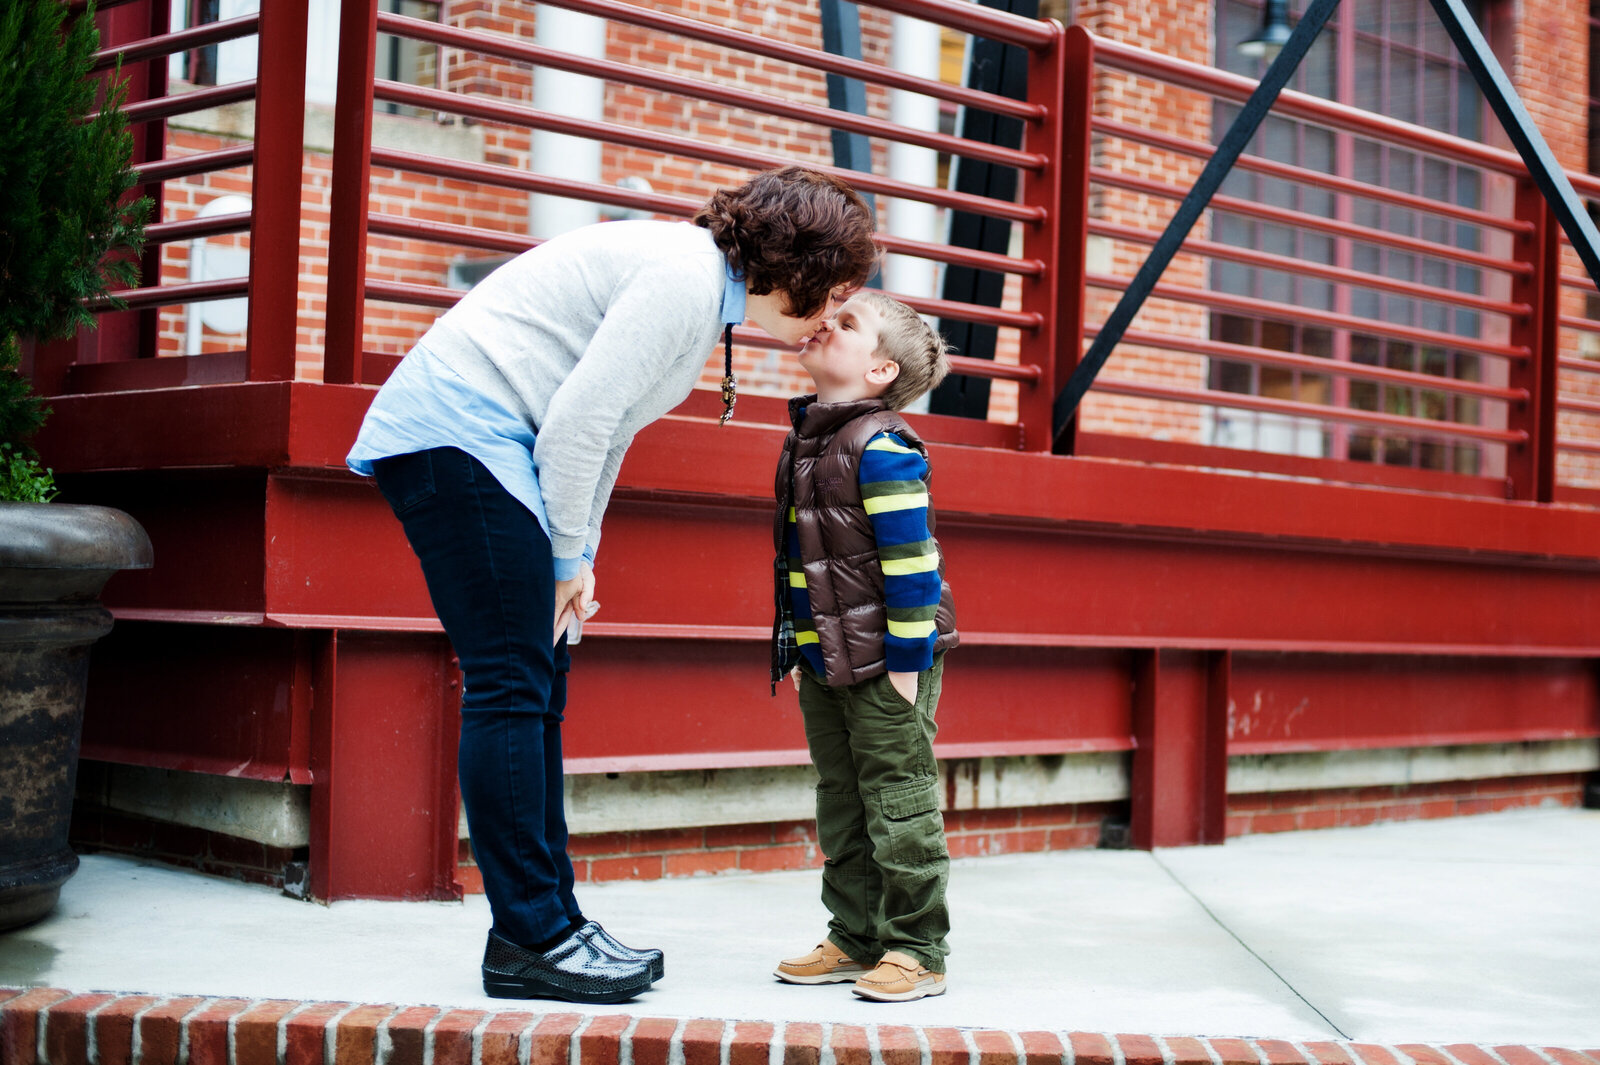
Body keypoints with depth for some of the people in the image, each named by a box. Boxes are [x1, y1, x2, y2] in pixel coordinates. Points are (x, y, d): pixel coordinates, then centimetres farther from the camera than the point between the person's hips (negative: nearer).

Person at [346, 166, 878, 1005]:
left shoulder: (702, 287, 16)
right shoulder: (685, 277, -16)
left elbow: (603, 430, 17)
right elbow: (578, 422, -20)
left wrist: (577, 557, 11)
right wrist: (570, 558, -9)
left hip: (479, 445, 11)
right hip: (456, 433, -11)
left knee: (535, 691, 9)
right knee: (510, 686, -11)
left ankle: (547, 920, 14)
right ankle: (527, 939, -6)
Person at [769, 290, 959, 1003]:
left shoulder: (882, 446, -15)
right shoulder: (804, 442, 13)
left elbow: (910, 561, -19)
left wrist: (907, 661, -20)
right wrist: (799, 650, 20)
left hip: (886, 663, -9)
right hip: (826, 663, 9)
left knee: (898, 801, -2)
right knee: (842, 806, 14)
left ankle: (916, 949, 6)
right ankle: (856, 938, 25)